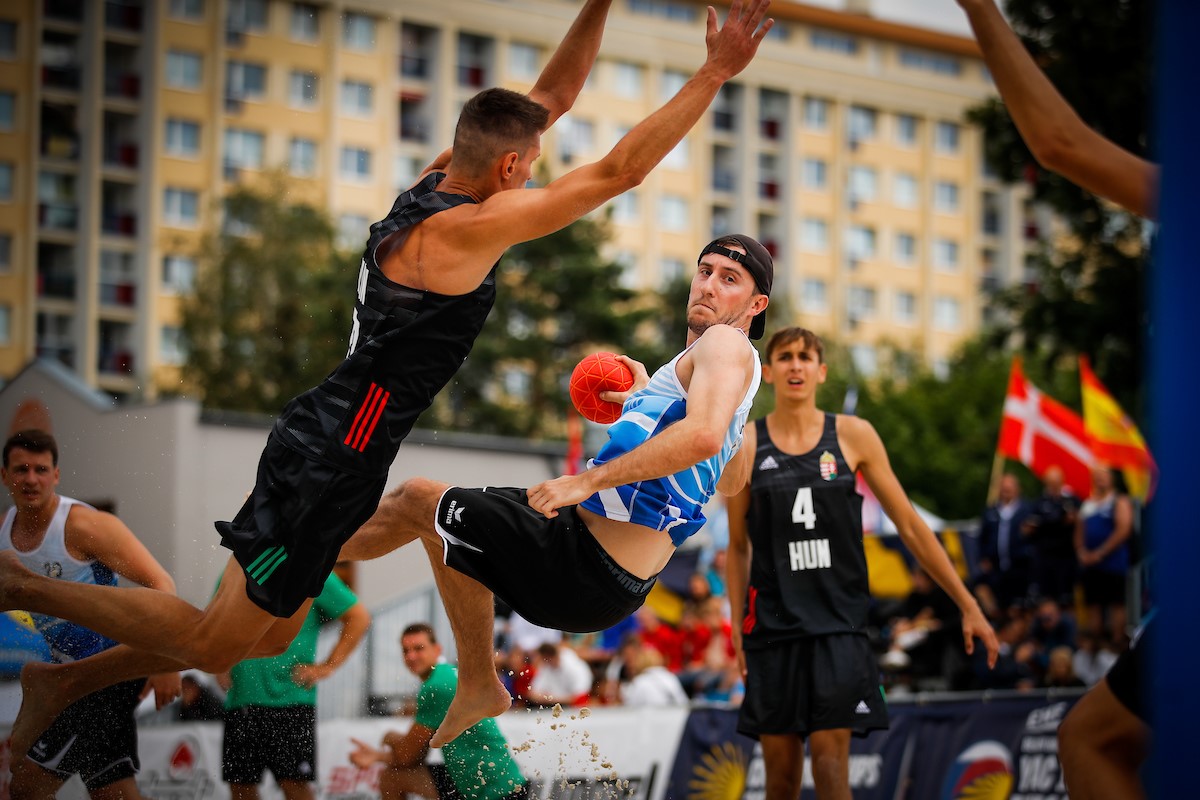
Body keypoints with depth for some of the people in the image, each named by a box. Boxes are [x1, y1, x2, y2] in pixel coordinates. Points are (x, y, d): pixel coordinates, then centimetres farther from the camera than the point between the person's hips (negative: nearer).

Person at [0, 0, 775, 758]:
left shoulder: (441, 178, 3)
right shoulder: (462, 230, -23)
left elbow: (552, 96, 13)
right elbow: (619, 172, -26)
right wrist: (716, 72, -24)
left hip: (331, 448, 10)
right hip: (331, 459, -10)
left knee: (266, 638, 18)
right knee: (215, 642, -1)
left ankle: (64, 682, 25)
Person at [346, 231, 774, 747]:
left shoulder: (726, 343, -10)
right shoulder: (725, 385, 19)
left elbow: (703, 435, -31)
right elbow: (731, 482, 38)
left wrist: (587, 481, -29)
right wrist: (648, 399, 35)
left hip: (588, 576, -10)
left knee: (412, 502, 3)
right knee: (444, 520, 28)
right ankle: (478, 689, 32)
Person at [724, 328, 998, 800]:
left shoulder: (854, 436, 3)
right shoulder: (745, 445, 3)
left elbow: (911, 528, 6)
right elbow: (738, 546, 11)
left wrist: (968, 606, 5)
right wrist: (737, 629, 6)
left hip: (839, 624, -1)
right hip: (774, 624, 1)